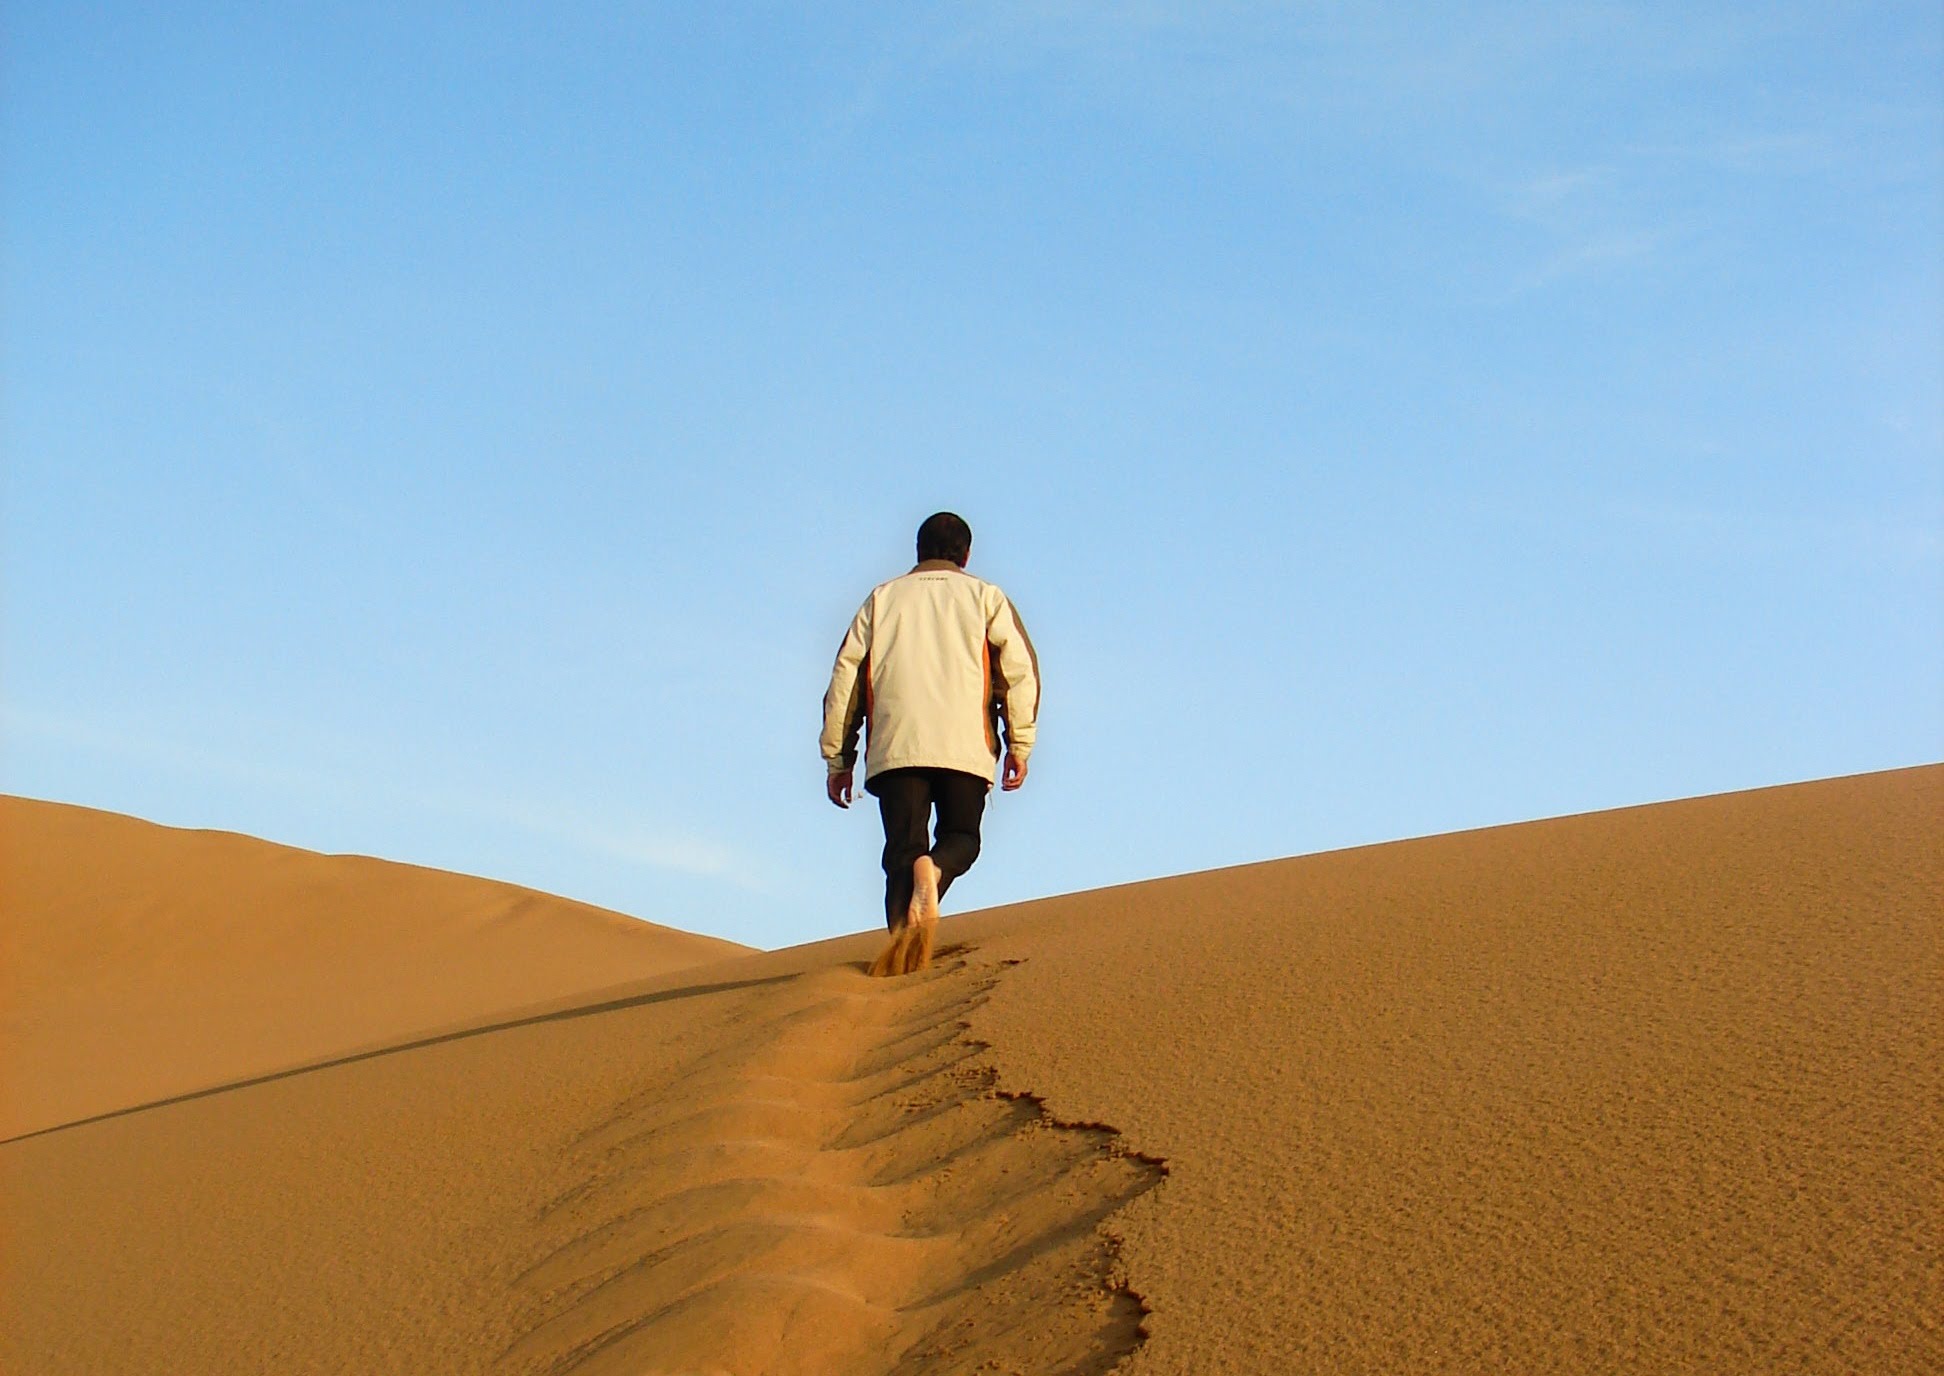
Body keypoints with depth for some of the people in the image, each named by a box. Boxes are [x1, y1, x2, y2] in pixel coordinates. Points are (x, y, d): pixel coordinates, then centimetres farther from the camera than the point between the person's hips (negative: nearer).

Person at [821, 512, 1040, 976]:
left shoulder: (882, 598, 20)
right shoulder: (985, 596, 16)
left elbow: (845, 678, 14)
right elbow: (1020, 669, 3)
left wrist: (837, 759, 16)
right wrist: (1019, 746, 5)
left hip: (894, 747, 1)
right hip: (966, 746, -1)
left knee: (902, 850, 3)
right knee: (961, 837, 15)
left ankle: (904, 941, -20)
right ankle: (933, 870, -20)